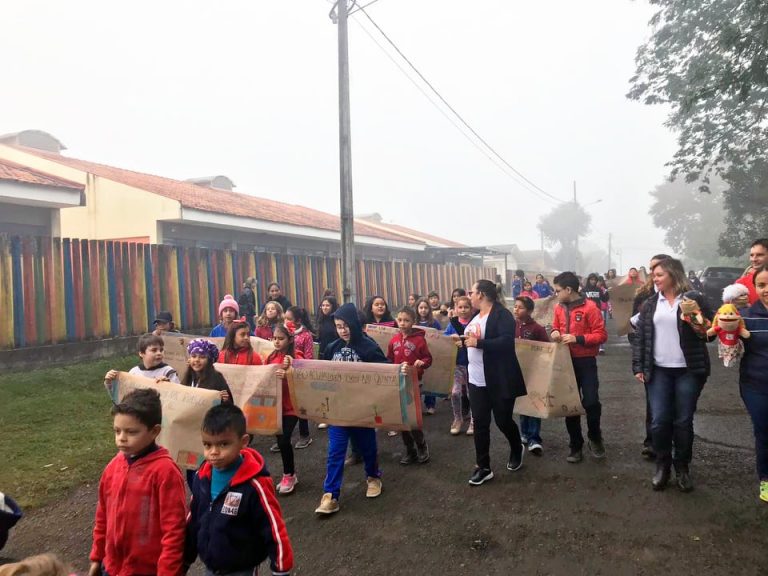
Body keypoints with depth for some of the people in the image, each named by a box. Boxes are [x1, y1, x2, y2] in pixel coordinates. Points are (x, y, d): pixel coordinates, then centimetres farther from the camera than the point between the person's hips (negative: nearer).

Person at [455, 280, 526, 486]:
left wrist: (478, 343, -27)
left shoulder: (502, 314, -16)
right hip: (477, 380, 8)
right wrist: (462, 340, 5)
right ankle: (483, 468, 17)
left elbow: (506, 342, -27)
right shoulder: (477, 316, 12)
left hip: (499, 381, -8)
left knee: (503, 421, 8)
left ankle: (517, 450, 38)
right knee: (480, 423, 7)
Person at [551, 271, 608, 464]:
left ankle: (595, 439, 20)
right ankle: (576, 446, 21)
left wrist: (578, 338, -22)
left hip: (586, 362, -5)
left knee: (591, 402, -8)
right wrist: (554, 333, -4)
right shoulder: (559, 308, 6)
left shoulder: (589, 307, -11)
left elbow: (601, 334, -12)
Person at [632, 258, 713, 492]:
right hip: (658, 371, 2)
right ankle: (662, 465, 20)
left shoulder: (695, 300, -2)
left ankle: (682, 467, 24)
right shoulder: (649, 304, 7)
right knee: (659, 421, 2)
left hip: (688, 371, -2)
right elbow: (640, 337, 7)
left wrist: (704, 332, -20)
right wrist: (638, 366, 1)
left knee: (683, 422, 6)